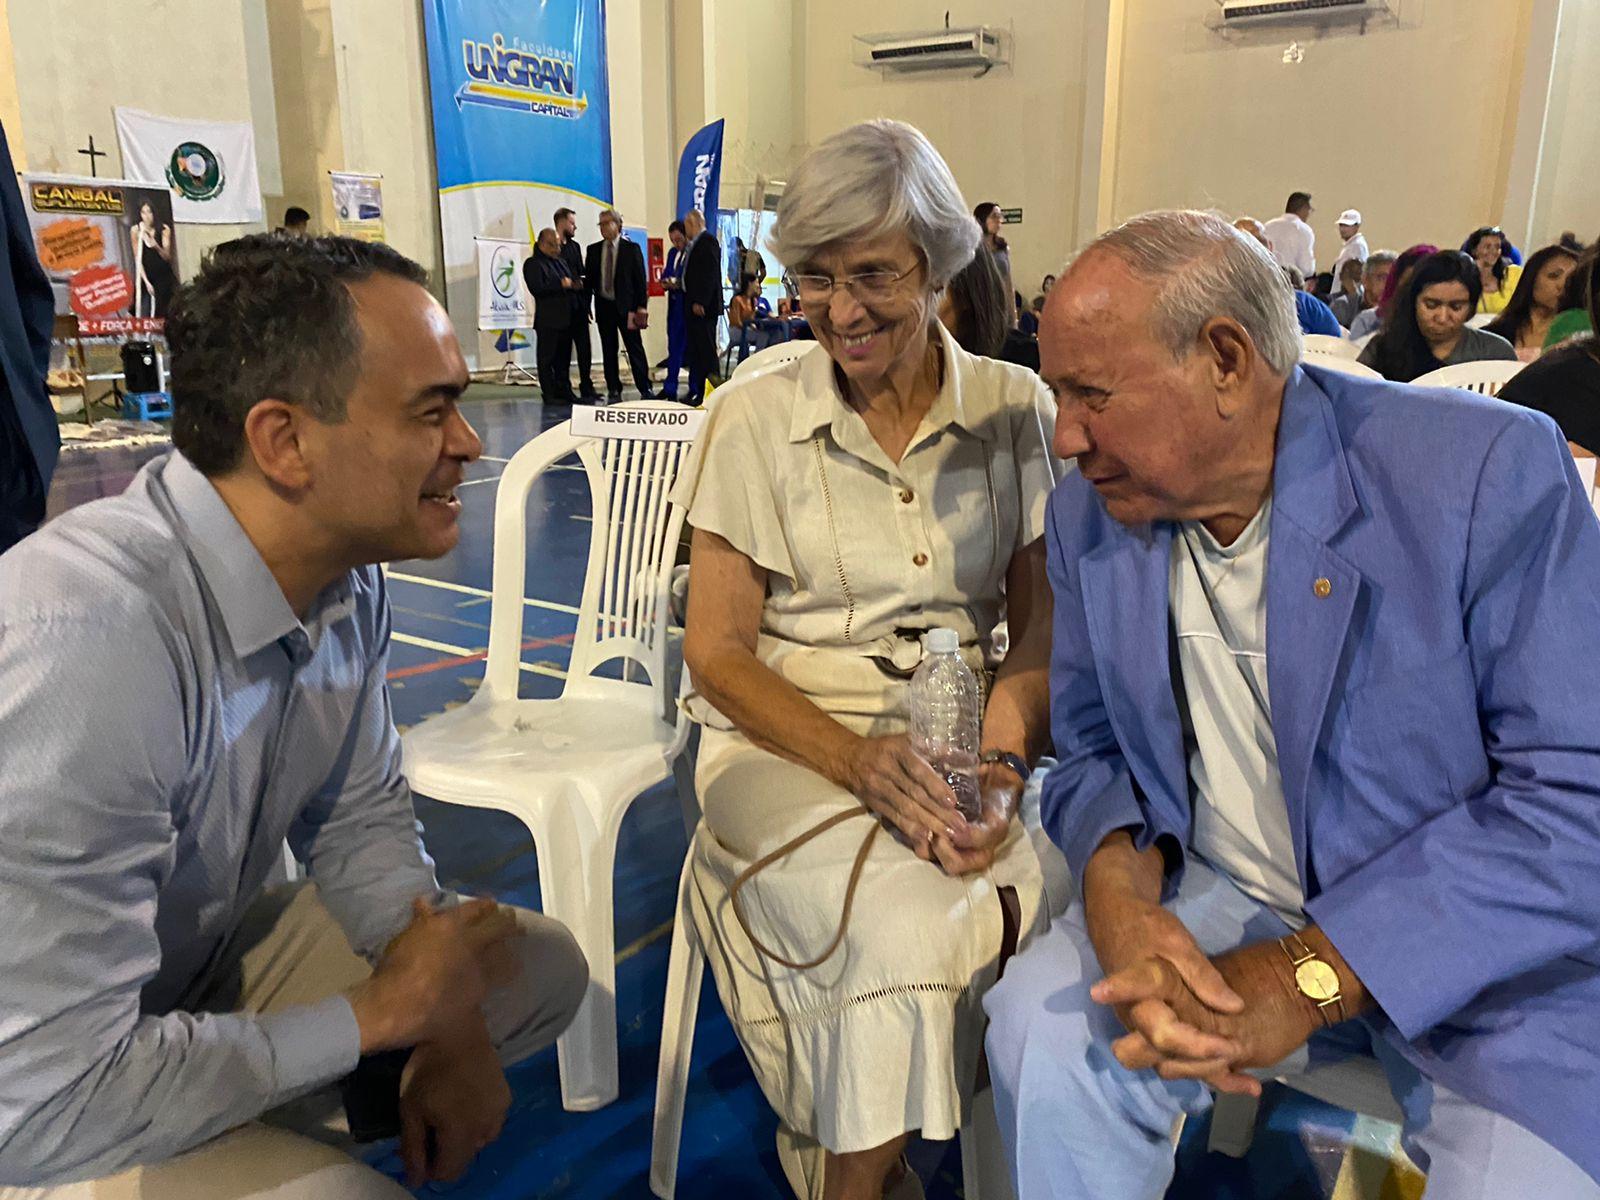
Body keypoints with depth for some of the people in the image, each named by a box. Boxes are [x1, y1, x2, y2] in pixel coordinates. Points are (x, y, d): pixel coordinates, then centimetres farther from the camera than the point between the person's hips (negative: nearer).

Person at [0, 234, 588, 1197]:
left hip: (217, 958, 7)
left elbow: (359, 811, 4)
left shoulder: (349, 575, -10)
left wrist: (443, 1009, -11)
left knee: (543, 967, 4)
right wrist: (384, 1009, -20)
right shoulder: (86, 646, -35)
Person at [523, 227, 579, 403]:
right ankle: (549, 394, 0)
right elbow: (537, 289, -18)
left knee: (564, 358, 11)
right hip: (547, 321, -8)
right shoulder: (533, 263, -6)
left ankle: (564, 392, 16)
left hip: (565, 319, 8)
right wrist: (560, 285, -18)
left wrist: (576, 285, 3)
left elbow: (569, 282, 27)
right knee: (547, 359, -3)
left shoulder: (561, 260, 20)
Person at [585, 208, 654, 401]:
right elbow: (589, 277, 10)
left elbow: (640, 278, -3)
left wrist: (642, 305, -9)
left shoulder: (631, 249, 0)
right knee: (609, 351, 6)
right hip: (604, 305, 3)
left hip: (626, 306, -3)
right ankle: (614, 391, 12)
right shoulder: (593, 250, 8)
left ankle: (645, 390, 1)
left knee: (635, 349, -2)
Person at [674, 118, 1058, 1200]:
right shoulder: (753, 419, -2)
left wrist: (1003, 765, -17)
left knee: (1048, 898, -25)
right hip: (787, 743, -2)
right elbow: (717, 650, -3)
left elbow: (1043, 635, 3)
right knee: (908, 920, -30)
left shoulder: (1015, 411, 3)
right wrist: (860, 759, -19)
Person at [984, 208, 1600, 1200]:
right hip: (1224, 899, 3)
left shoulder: (1487, 469, -18)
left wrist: (1303, 978, -25)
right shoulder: (1090, 515, -2)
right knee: (1044, 1022, -20)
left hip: (1491, 952, -2)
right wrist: (1118, 888, -18)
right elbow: (1095, 745, 5)